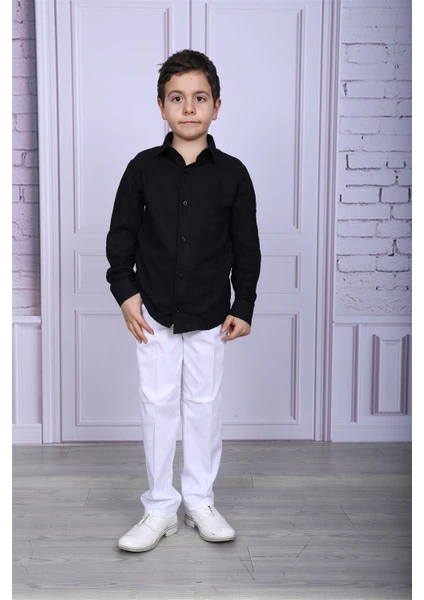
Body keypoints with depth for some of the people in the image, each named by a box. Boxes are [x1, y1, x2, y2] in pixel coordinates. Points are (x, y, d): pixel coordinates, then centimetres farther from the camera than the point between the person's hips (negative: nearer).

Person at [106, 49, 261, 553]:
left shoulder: (232, 173, -2)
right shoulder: (143, 168, -2)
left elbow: (246, 247, 2)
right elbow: (121, 235, 4)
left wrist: (243, 307, 0)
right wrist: (125, 291, -4)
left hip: (210, 315, 0)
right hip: (155, 313, 0)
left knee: (204, 404, 9)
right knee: (158, 405, 6)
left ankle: (200, 501, 26)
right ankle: (160, 507, 19)